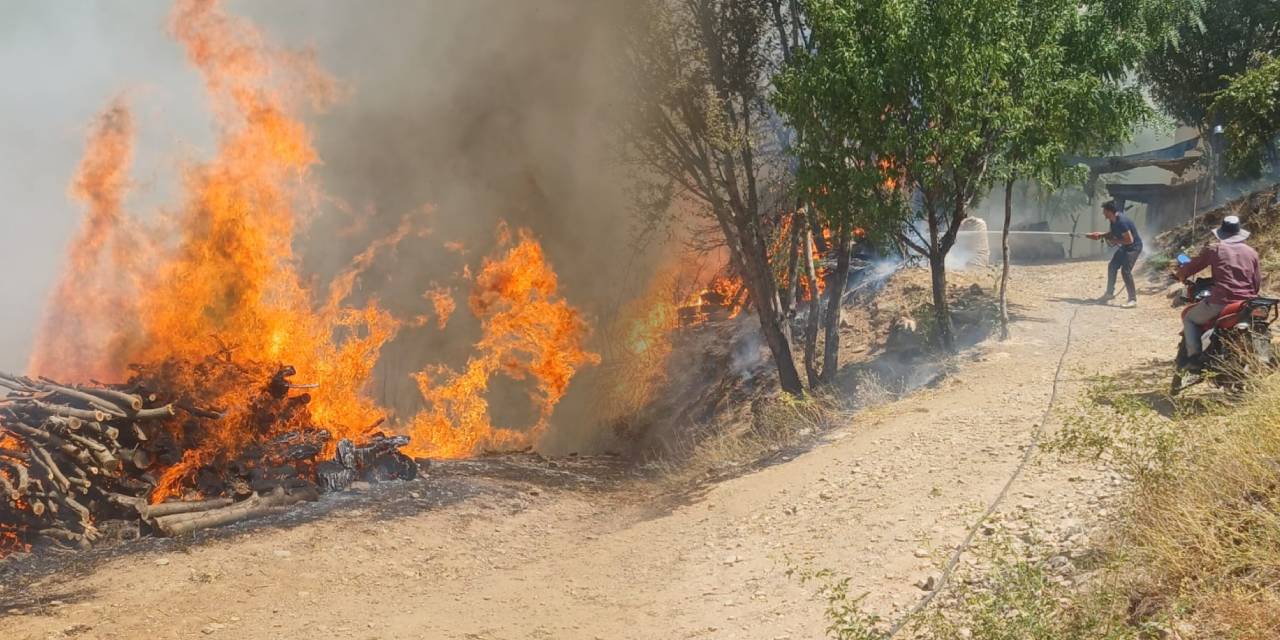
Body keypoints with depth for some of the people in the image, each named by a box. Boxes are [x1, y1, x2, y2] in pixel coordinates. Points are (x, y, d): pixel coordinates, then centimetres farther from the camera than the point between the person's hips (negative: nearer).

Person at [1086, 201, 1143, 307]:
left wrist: (1115, 241, -20)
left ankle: (1133, 300, -12)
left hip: (1134, 247, -10)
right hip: (1124, 247, 10)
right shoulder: (1113, 220, 0)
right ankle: (1109, 293, 23)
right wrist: (1101, 235, 5)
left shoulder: (1121, 222, -30)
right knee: (1112, 267, 11)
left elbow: (1130, 240, -29)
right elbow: (1113, 233, 19)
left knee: (1125, 271, -17)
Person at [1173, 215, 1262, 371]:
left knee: (1189, 318, 18)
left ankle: (1194, 358, -1)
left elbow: (1193, 266, 12)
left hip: (1221, 302, -4)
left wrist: (1178, 275, 32)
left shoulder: (1214, 249, 4)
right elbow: (1257, 283, 15)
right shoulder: (1251, 252, 14)